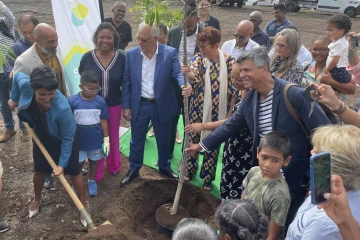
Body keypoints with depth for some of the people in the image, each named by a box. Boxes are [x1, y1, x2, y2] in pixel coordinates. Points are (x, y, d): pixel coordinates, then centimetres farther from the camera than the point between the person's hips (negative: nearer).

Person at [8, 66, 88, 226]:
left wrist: (62, 164, -23)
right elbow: (18, 76, -5)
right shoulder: (25, 85, -34)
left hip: (63, 139, -4)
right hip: (42, 137, 4)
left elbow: (67, 138, -28)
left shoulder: (62, 108, -43)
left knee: (74, 171, 7)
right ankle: (37, 200, 48)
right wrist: (14, 99, 6)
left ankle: (83, 204, 28)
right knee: (39, 170, 19)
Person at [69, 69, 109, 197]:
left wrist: (106, 138, -2)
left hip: (95, 140, 1)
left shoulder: (100, 101, -12)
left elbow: (103, 121, -4)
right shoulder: (73, 101, -16)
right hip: (78, 140, -1)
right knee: (78, 163, 16)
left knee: (94, 161, 20)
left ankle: (92, 181, 42)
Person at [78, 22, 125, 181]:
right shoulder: (87, 58, -10)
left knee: (113, 137, 18)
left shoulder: (121, 59, -10)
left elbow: (126, 84, -1)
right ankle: (96, 172, 30)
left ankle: (113, 165, 43)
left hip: (114, 105, 1)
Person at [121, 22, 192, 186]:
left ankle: (164, 167, 40)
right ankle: (133, 170, 36)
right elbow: (127, 82, -1)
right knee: (136, 140, 15)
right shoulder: (131, 54, -6)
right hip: (139, 105, 1)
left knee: (163, 139, 17)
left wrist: (184, 85, -41)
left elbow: (177, 73, -17)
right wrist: (126, 106, -1)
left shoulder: (170, 53, -12)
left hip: (162, 105, -1)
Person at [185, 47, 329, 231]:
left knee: (284, 224, 14)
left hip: (292, 174, -6)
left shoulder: (294, 94, -24)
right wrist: (202, 145, 10)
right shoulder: (250, 97, -2)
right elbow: (231, 124, 8)